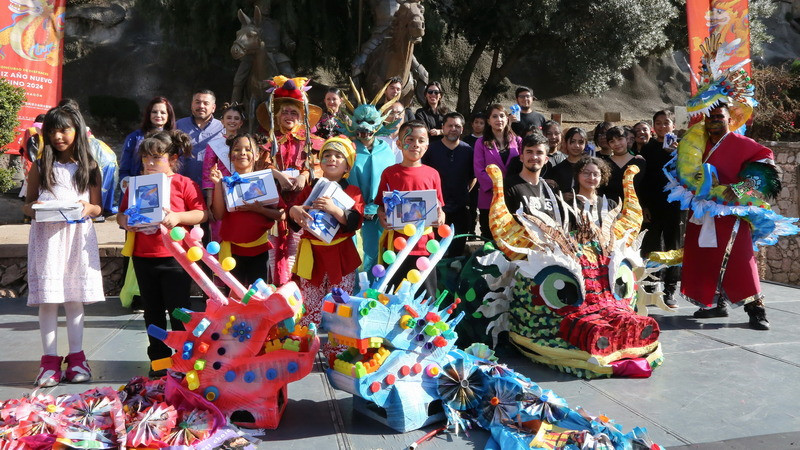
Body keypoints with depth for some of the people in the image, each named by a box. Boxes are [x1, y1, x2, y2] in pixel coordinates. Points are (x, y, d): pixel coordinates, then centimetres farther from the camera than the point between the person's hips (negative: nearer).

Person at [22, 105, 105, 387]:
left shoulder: (90, 168, 8)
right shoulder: (40, 167, 8)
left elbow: (97, 208, 7)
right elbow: (27, 205, 9)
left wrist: (87, 208, -15)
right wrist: (34, 208, -13)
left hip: (78, 238, 0)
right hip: (46, 238, 0)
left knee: (75, 298, 5)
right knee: (47, 299, 1)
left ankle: (76, 357, 15)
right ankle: (50, 360, 10)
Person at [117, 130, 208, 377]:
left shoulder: (184, 183, -3)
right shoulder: (135, 184, 10)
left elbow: (202, 214, -7)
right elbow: (121, 214, 16)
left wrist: (178, 217, -22)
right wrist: (126, 222, -6)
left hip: (175, 257, -5)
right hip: (143, 257, 5)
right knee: (153, 312, 14)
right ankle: (159, 359, 27)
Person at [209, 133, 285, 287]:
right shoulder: (225, 182, 4)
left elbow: (281, 215, -3)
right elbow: (219, 215, -8)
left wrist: (258, 209, -18)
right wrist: (217, 184, -14)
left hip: (259, 249, 0)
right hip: (232, 249, 0)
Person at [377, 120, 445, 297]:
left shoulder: (432, 174, 4)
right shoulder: (389, 173, 2)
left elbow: (438, 207, 10)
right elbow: (381, 205, 7)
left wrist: (440, 216, -11)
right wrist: (382, 215, -14)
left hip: (424, 243, 1)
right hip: (395, 242, -1)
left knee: (426, 296, 9)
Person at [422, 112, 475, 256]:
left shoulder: (468, 150, 3)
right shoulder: (432, 149, -1)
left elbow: (473, 176, 12)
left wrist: (465, 193, 5)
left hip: (461, 208, 2)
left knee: (458, 249, 11)